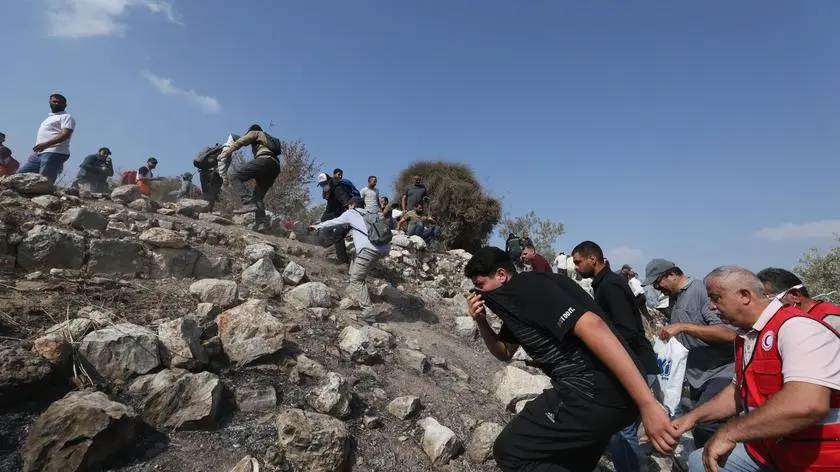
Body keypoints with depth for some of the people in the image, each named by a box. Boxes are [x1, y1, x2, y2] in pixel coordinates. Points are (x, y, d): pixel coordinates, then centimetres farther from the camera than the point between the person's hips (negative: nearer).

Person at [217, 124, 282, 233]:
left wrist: (224, 154, 11)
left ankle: (249, 202, -28)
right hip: (276, 167, 8)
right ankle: (261, 223, -6)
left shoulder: (255, 133, 22)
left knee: (234, 176, -12)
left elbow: (239, 142, 9)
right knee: (258, 197, 9)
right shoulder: (270, 139, 43)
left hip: (264, 160, -8)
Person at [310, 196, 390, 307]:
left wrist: (318, 226, 35)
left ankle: (368, 308, -6)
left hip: (369, 248, -8)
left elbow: (333, 222, 22)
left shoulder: (351, 213, 14)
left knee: (356, 279, -3)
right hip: (382, 247, 8)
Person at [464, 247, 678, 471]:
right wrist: (481, 322, 7)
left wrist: (647, 404, -29)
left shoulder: (528, 287, -14)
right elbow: (505, 353, 27)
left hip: (596, 390, -10)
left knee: (509, 450, -4)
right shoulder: (513, 301, 17)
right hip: (592, 387, 10)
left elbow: (591, 325, -26)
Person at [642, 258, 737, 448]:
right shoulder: (674, 298, 11)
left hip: (720, 373, -8)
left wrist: (682, 327, -27)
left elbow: (729, 333, -24)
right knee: (699, 429, 13)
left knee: (705, 428, -20)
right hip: (697, 377, 8)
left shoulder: (701, 289, -14)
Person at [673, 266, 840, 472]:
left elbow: (806, 405, -36)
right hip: (764, 450, 8)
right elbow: (738, 391, 19)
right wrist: (693, 416, 8)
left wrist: (728, 433, -30)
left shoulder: (796, 326, -22)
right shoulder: (746, 337, 7)